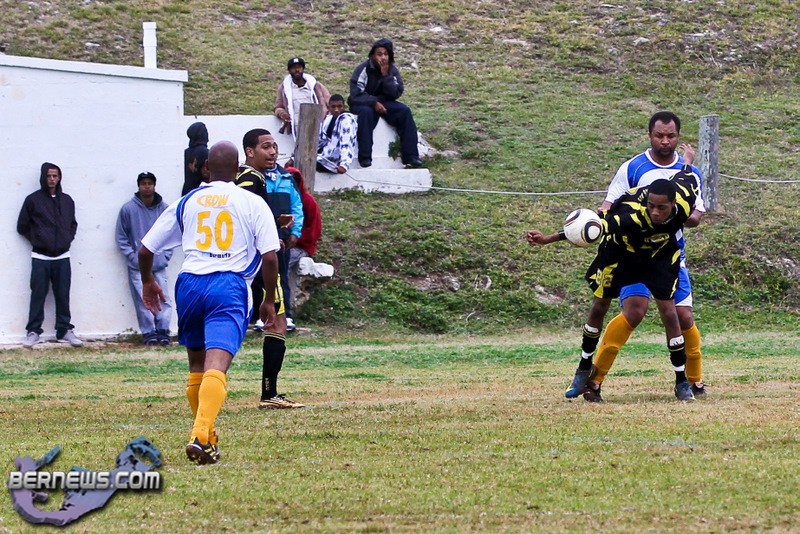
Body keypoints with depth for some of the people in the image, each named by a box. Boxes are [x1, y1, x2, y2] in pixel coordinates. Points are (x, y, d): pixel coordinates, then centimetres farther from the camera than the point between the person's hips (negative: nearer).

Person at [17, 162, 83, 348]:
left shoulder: (67, 201, 9)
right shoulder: (33, 200, -2)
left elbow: (73, 224, 21)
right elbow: (22, 226, 4)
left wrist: (68, 239, 6)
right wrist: (36, 240, 0)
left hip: (62, 258, 3)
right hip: (40, 258, -3)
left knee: (63, 295, 5)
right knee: (38, 295, 0)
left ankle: (64, 330, 12)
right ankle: (33, 331, 5)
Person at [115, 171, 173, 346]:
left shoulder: (165, 209, 3)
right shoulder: (128, 209, -2)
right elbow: (121, 237, 3)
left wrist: (166, 256, 3)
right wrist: (132, 256, -3)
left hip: (160, 266, 2)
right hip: (137, 267, -1)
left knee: (163, 299, -4)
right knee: (144, 301, -3)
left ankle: (163, 332, 0)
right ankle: (149, 333, 4)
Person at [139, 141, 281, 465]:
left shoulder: (186, 202, 16)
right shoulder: (253, 204, 9)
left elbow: (146, 249, 18)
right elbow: (269, 257, 0)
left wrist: (147, 282, 37)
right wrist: (269, 301, 12)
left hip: (190, 283, 3)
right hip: (230, 285, -3)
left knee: (197, 364, 22)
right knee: (216, 365, -15)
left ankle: (205, 437, 30)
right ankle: (201, 436, -34)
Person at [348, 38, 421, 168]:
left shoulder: (392, 70, -2)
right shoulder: (364, 69, -15)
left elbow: (396, 94, -10)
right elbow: (355, 95, -19)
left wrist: (386, 75, -21)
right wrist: (374, 103, -30)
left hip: (383, 103, 4)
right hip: (364, 103, -4)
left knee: (405, 111, -21)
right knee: (366, 112, -38)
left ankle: (410, 156, -22)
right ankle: (365, 157, -35)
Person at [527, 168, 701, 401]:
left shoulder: (684, 203, -33)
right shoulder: (633, 214, -44)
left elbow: (687, 175, -12)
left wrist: (687, 163, 13)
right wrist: (548, 239, -48)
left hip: (659, 254, 2)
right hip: (621, 249, -2)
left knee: (669, 314, -5)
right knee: (599, 307, 10)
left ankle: (682, 382, 6)